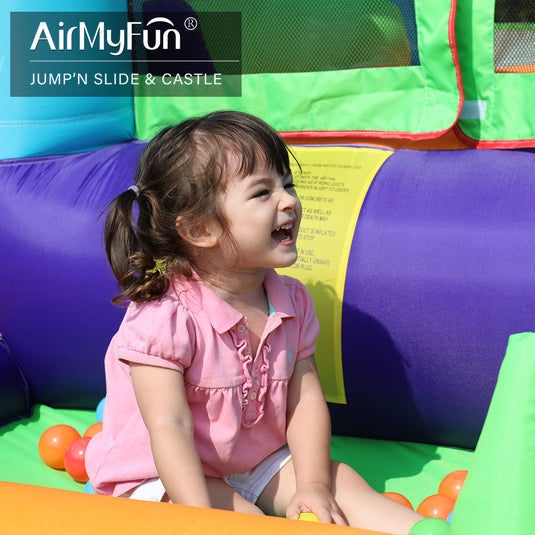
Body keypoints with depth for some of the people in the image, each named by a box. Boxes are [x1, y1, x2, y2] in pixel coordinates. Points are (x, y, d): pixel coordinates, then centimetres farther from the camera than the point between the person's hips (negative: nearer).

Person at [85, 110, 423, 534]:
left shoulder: (292, 302, -2)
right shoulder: (164, 317, -24)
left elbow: (305, 399, -3)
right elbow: (170, 427, -29)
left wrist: (313, 486, -16)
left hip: (261, 464, 6)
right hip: (162, 479, -5)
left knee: (342, 482, -12)